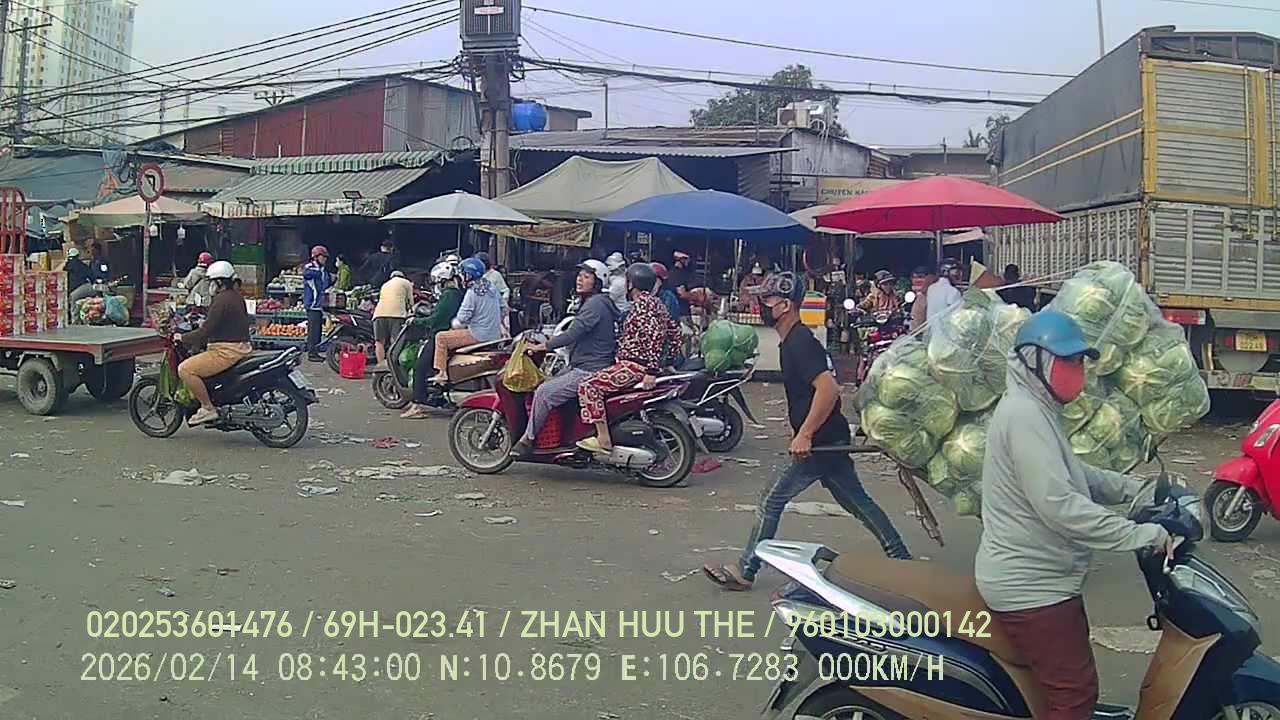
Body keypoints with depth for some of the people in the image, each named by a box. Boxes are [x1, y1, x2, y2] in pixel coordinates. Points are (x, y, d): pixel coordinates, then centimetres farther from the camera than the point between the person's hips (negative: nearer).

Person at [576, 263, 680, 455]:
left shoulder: (643, 304, -13)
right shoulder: (654, 302, 17)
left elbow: (654, 335, -24)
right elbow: (674, 331, 23)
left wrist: (651, 370, -27)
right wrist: (666, 360, 27)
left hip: (634, 365, -11)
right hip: (642, 365, 11)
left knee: (589, 387, -17)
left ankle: (604, 440, -20)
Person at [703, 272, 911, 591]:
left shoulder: (800, 343, -18)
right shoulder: (793, 341, 12)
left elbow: (829, 388, -30)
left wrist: (805, 434, -27)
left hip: (820, 443, -10)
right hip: (829, 439, 10)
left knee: (771, 500, -3)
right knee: (857, 502, 16)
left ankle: (744, 573, 6)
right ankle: (901, 559, 24)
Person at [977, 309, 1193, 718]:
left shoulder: (1037, 410, 13)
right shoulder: (1024, 415, -22)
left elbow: (1073, 475, 20)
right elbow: (1059, 505, -30)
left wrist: (1137, 489, 7)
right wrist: (1145, 535, -28)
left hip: (1036, 578, 11)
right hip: (1030, 587, -11)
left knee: (1068, 678, 26)